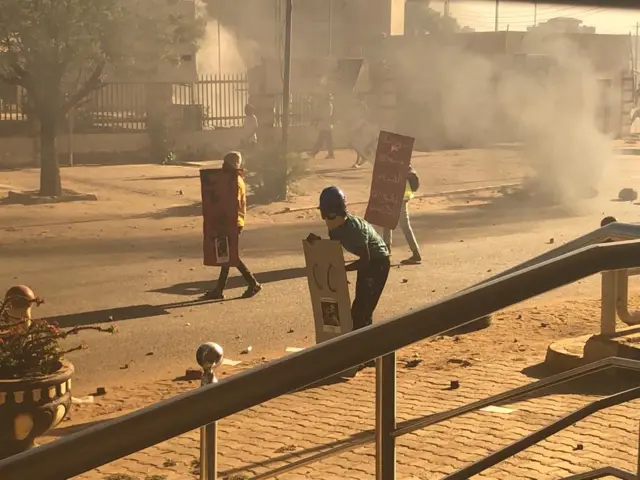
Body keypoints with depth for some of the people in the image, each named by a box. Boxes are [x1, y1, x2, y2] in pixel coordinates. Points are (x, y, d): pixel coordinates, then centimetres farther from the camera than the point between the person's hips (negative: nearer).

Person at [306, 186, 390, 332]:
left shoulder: (355, 227, -32)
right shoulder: (335, 226, -8)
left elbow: (365, 260, -28)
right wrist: (318, 241, -17)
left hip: (378, 261, -9)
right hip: (366, 261, 9)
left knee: (363, 308, -11)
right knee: (359, 307, 12)